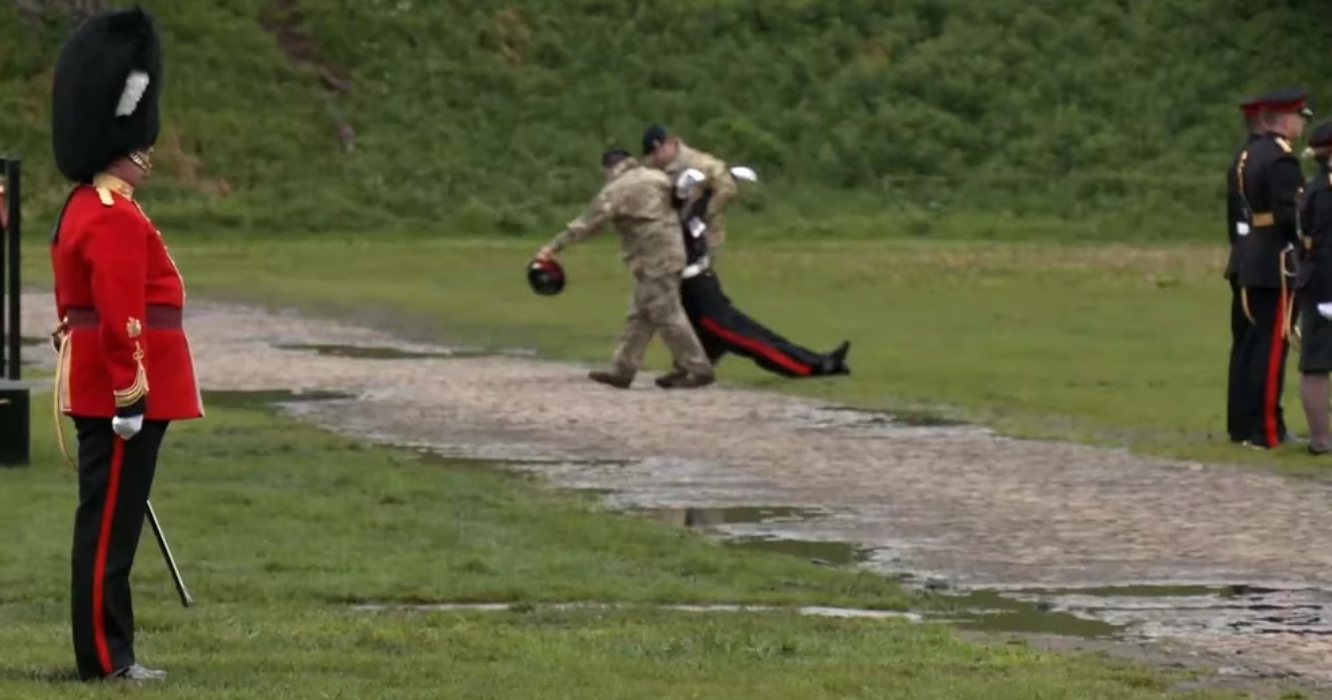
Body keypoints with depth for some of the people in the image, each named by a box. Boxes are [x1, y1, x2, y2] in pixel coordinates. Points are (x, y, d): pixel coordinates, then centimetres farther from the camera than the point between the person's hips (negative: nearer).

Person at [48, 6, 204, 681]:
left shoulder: (84, 209, 15)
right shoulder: (117, 219, -17)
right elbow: (121, 317, -22)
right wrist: (130, 396, -21)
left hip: (98, 393, 10)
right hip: (120, 393, -10)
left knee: (107, 519, 12)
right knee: (110, 521, -6)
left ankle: (108, 649, 17)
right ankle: (103, 657, -2)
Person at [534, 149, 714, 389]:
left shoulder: (617, 190, -8)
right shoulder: (656, 178, 14)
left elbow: (588, 222, -10)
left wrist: (554, 246, -7)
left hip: (654, 260, -9)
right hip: (670, 251, 9)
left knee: (667, 316, -5)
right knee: (639, 316, 12)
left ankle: (698, 370, -4)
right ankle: (622, 371, 15)